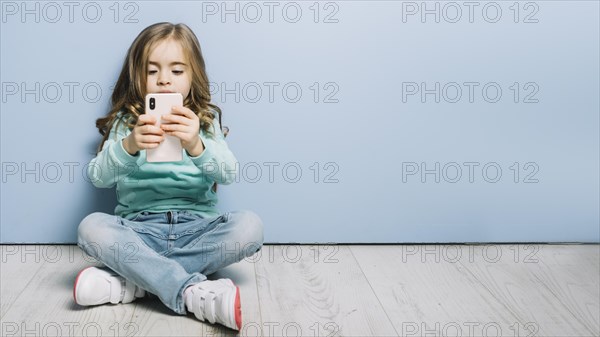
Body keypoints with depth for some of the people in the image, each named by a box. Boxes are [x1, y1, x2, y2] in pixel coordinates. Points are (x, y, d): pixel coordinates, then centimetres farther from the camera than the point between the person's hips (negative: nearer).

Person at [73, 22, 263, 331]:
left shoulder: (205, 120, 8)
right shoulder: (124, 121, 8)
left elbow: (228, 174, -9)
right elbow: (97, 177, -6)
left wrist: (196, 146, -31)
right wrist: (128, 146, -28)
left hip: (196, 226, 1)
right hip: (139, 228, 0)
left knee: (248, 226, -27)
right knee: (91, 227, -28)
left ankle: (135, 279, -24)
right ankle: (194, 292, -35)